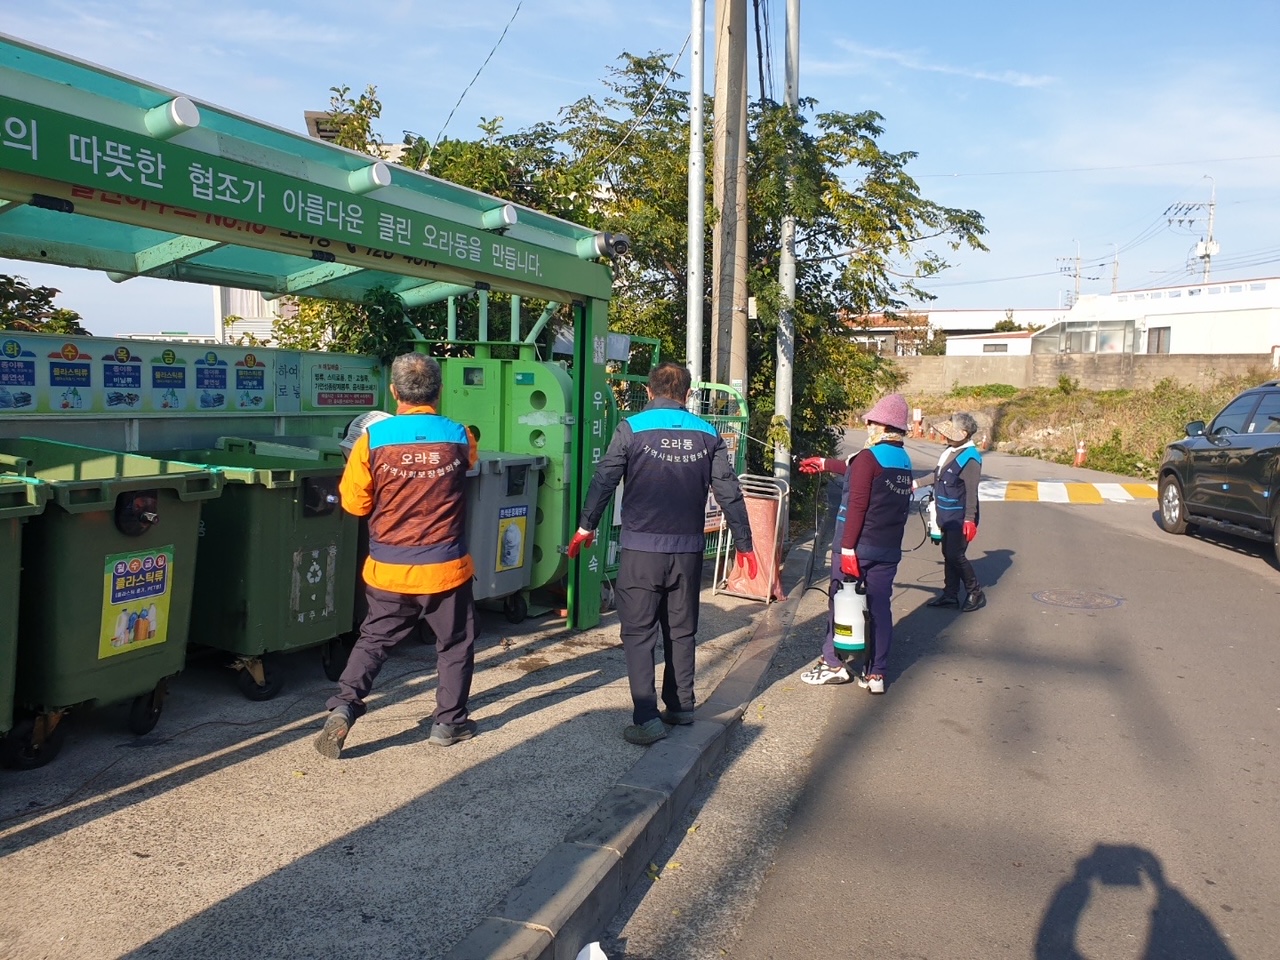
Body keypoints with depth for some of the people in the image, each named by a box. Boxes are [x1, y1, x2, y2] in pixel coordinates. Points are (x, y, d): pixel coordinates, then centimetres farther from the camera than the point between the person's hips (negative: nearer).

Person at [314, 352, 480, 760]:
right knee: (455, 644, 18)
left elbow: (354, 504, -3)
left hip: (389, 570, 1)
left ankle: (342, 708, 7)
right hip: (445, 568, 0)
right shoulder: (459, 437, -8)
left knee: (374, 641, 19)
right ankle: (449, 722, 25)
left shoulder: (372, 439, -11)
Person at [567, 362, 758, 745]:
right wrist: (743, 543, 12)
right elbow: (729, 493, 4)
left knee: (638, 632, 3)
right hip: (688, 548, 3)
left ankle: (647, 718, -2)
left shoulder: (631, 428, -5)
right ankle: (680, 706, 26)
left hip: (642, 547, -3)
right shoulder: (707, 434, 3)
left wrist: (586, 526, 10)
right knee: (681, 630, 17)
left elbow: (603, 481, -3)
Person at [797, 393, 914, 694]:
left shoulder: (868, 457, -12)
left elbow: (857, 506, -18)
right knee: (880, 607, 8)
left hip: (859, 545, -6)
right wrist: (825, 464, 38)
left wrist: (848, 548, -18)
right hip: (889, 549, 6)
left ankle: (834, 664, 14)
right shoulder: (904, 460, 12)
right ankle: (876, 673, 12)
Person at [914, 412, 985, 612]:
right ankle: (950, 594, 23)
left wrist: (969, 519, -21)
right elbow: (938, 476, 21)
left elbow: (971, 492, -20)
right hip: (947, 515, 9)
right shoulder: (950, 451, 7)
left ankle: (975, 593, 10)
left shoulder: (970, 458, -19)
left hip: (960, 517, -9)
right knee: (948, 554, 13)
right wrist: (916, 484, 24)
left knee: (955, 555, -6)